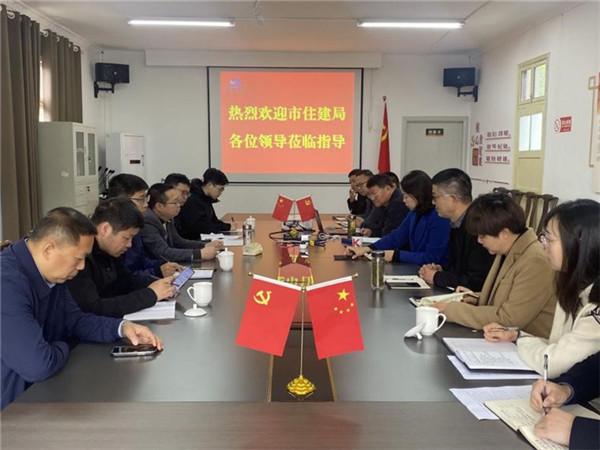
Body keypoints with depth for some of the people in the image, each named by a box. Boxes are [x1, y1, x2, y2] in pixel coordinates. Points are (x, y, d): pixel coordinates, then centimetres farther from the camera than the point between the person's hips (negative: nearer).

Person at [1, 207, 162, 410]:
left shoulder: (50, 274, 0)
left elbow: (75, 319, 12)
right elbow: (38, 365, -33)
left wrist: (122, 327, -5)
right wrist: (66, 346, -11)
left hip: (39, 389, 8)